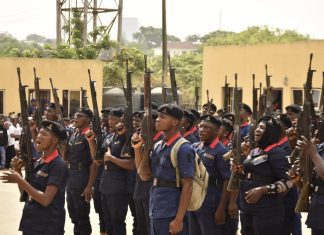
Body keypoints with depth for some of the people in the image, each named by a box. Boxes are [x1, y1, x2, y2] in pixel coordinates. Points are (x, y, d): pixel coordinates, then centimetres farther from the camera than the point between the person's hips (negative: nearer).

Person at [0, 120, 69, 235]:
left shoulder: (58, 165, -15)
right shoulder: (38, 163, 9)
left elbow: (46, 200, -21)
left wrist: (20, 181, -22)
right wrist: (18, 171, 0)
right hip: (29, 224, 7)